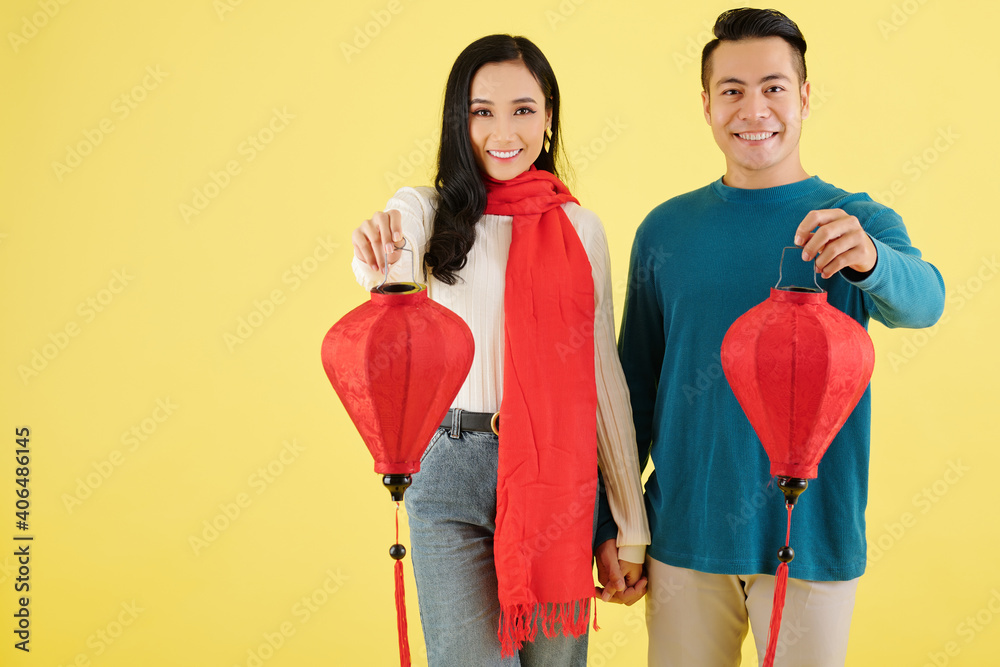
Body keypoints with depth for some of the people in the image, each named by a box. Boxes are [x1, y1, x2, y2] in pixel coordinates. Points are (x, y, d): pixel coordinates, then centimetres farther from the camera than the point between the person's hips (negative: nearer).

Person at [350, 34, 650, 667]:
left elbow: (606, 378, 7)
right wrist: (379, 254, -48)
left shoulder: (579, 228, 6)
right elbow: (394, 273, -22)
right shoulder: (426, 211, 2)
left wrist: (630, 530, 6)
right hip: (453, 473, -2)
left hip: (560, 475, 2)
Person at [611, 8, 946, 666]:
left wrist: (869, 259, -46)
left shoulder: (858, 222, -2)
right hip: (684, 533, 1)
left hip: (813, 537, -1)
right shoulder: (665, 230, 1)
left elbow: (921, 299, -23)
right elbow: (635, 382, 4)